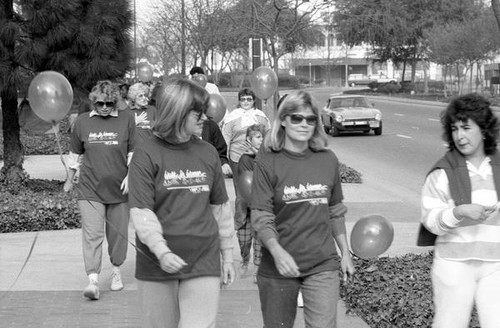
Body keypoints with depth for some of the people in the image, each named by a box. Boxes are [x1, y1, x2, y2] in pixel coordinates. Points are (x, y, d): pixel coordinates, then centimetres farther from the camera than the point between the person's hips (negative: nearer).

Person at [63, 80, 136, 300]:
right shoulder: (82, 121, 2)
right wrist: (69, 181, 19)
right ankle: (93, 280, -11)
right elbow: (75, 154, 14)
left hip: (119, 189, 0)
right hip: (90, 189, 0)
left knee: (118, 233, 11)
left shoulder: (126, 120, -1)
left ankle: (116, 272, 31)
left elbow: (134, 152, 4)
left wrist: (130, 175, -9)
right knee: (92, 234, -9)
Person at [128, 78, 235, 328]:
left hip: (203, 263, 2)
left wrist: (227, 255, 15)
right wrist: (162, 252, -24)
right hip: (157, 265, -2)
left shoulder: (208, 153, 6)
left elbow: (220, 207, 14)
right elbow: (141, 212, -12)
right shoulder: (146, 155, -6)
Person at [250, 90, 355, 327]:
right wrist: (277, 251, -28)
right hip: (278, 266, -2)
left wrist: (345, 253, 14)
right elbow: (261, 218, -12)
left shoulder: (328, 160, 4)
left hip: (322, 265, 2)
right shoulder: (267, 162, -7)